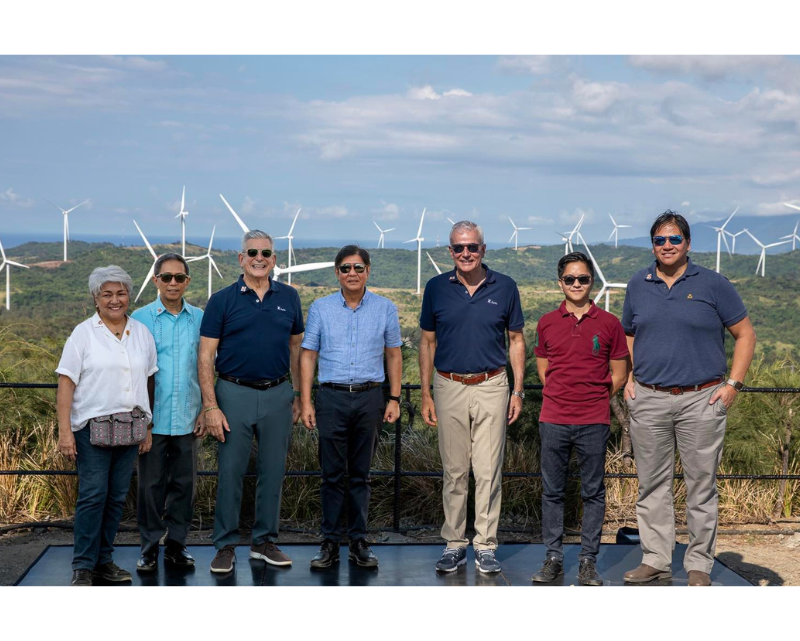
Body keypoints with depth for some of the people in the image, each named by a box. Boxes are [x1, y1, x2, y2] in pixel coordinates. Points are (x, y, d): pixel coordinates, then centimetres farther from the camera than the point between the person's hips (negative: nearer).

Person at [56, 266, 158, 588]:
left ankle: (104, 560, 17)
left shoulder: (142, 333, 10)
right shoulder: (83, 334, -2)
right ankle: (83, 567, 1)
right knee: (92, 495, -6)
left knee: (117, 497, 7)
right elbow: (66, 382, -6)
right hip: (92, 426, -4)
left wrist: (147, 427, 10)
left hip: (130, 426, 4)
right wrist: (64, 430, -13)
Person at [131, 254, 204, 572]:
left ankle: (177, 544, 19)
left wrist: (205, 409, 4)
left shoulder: (200, 319, 5)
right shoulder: (140, 318, 0)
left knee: (183, 484, 8)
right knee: (151, 484, 5)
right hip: (153, 419, -2)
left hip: (187, 419, 2)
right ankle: (149, 547, 16)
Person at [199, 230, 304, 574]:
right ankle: (225, 545, 13)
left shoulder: (289, 297, 7)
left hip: (278, 394, 3)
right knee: (230, 472, 2)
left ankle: (265, 541, 21)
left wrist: (299, 396, 10)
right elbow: (206, 356, -4)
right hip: (235, 394, -2)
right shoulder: (222, 300, -2)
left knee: (273, 471, 9)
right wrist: (211, 406, -11)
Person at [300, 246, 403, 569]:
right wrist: (306, 402, -1)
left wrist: (394, 399, 4)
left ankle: (359, 542, 14)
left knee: (361, 474, 7)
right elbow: (308, 356, 5)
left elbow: (394, 355, 10)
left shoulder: (385, 308, 5)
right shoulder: (320, 308, 4)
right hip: (332, 397, 0)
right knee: (333, 473, 2)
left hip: (370, 398, 1)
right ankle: (331, 542, 10)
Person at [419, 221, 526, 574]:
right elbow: (428, 341, 8)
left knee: (488, 471, 1)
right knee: (454, 471, 7)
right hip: (449, 388, 1)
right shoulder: (436, 288, 3)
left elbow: (516, 340, 7)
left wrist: (518, 391, 1)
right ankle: (454, 543, 17)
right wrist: (425, 393, 4)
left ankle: (485, 545, 10)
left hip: (491, 387, -1)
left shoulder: (504, 287, 1)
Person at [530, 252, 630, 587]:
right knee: (552, 491, 6)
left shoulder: (609, 323, 3)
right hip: (553, 420, 1)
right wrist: (564, 395, 7)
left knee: (593, 493, 4)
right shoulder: (547, 323, 7)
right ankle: (553, 558, 15)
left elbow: (619, 375, 8)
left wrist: (592, 398, 3)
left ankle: (588, 561, 12)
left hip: (594, 421, -1)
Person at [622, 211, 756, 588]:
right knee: (652, 486, 8)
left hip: (701, 400, -3)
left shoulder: (712, 284, 0)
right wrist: (627, 379, 9)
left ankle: (699, 565, 14)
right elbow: (627, 336, 22)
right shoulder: (638, 286, 10)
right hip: (648, 400, 3)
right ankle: (655, 560, 18)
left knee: (701, 486, 3)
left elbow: (745, 334, 4)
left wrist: (733, 384, -4)